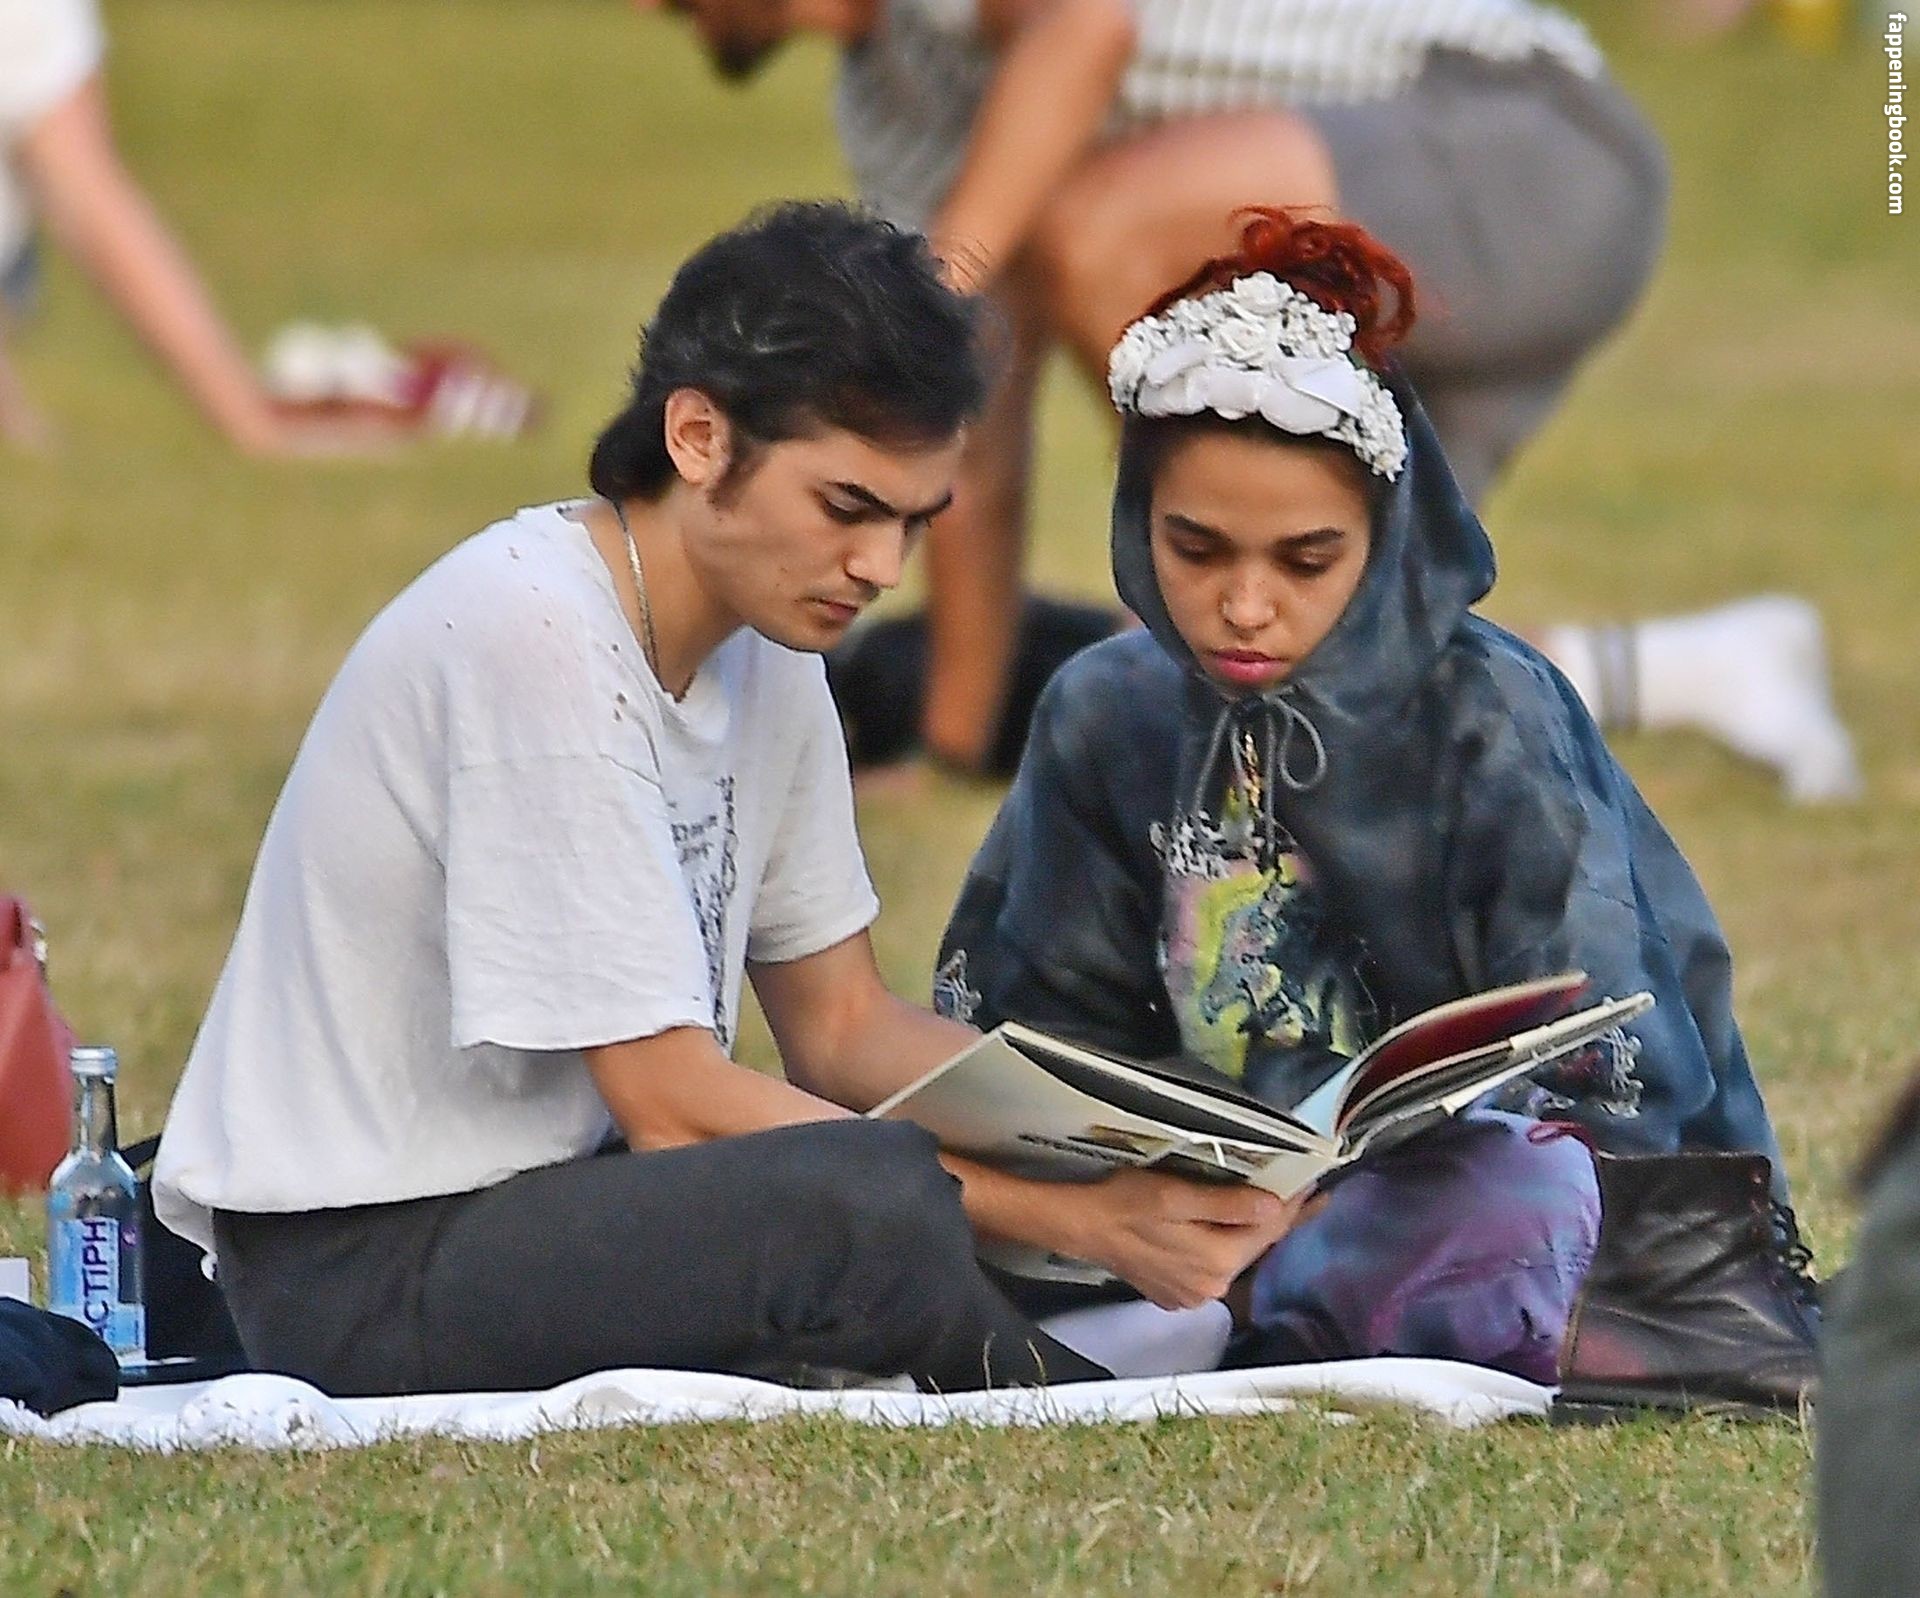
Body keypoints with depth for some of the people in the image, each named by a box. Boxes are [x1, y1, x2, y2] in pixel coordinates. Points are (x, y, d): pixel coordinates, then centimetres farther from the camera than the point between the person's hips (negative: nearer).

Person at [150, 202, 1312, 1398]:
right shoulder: (533, 638, -20)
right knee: (873, 1201, -31)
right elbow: (676, 1108, -21)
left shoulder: (766, 645, 8)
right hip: (357, 1267, -9)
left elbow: (840, 1025, 14)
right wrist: (1077, 1218, -23)